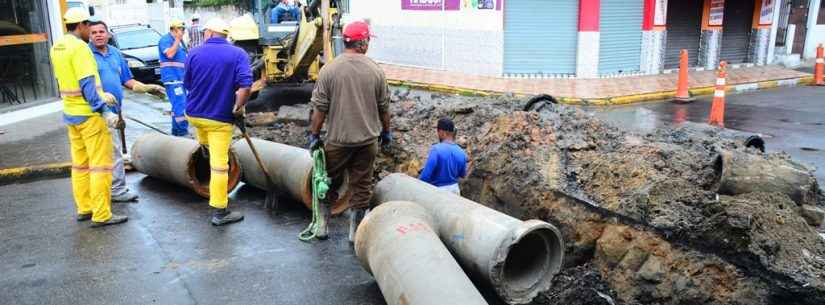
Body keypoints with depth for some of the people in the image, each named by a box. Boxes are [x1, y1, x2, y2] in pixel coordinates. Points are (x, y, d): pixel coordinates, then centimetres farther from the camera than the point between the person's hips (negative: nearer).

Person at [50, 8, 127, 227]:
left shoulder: (57, 47, 10)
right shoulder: (79, 47, -17)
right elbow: (87, 84, -22)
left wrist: (101, 95, 17)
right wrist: (104, 110, -22)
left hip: (70, 113, 9)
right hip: (89, 115, -9)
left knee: (80, 163, 16)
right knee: (100, 165, -4)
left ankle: (84, 208, 24)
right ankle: (101, 215, -2)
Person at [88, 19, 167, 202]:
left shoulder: (115, 53, 15)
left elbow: (127, 80, 19)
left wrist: (146, 88, 6)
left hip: (113, 110, 7)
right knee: (113, 151, -6)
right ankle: (117, 189, 2)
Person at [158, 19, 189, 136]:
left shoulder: (179, 41, 20)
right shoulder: (165, 39, -7)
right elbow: (170, 54, -22)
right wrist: (177, 40, -16)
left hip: (180, 77, 9)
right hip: (172, 77, -9)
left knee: (178, 104, 13)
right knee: (179, 104, -16)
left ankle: (176, 130, 21)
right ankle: (183, 131, -17)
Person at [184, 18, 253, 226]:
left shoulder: (195, 53, -1)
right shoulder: (238, 54, -8)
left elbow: (187, 85, 9)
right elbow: (245, 86, -21)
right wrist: (238, 108, -7)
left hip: (194, 114, 3)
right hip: (220, 118, -3)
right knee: (219, 165, 1)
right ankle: (219, 211, 5)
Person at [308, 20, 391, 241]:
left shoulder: (329, 70, -9)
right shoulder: (376, 71, -4)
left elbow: (319, 109, -8)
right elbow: (384, 108, 4)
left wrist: (314, 134, 3)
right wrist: (386, 132, 18)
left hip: (337, 140, -1)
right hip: (368, 140, 1)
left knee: (330, 183, 17)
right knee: (362, 186, 11)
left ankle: (322, 225, 26)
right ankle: (355, 231, 19)